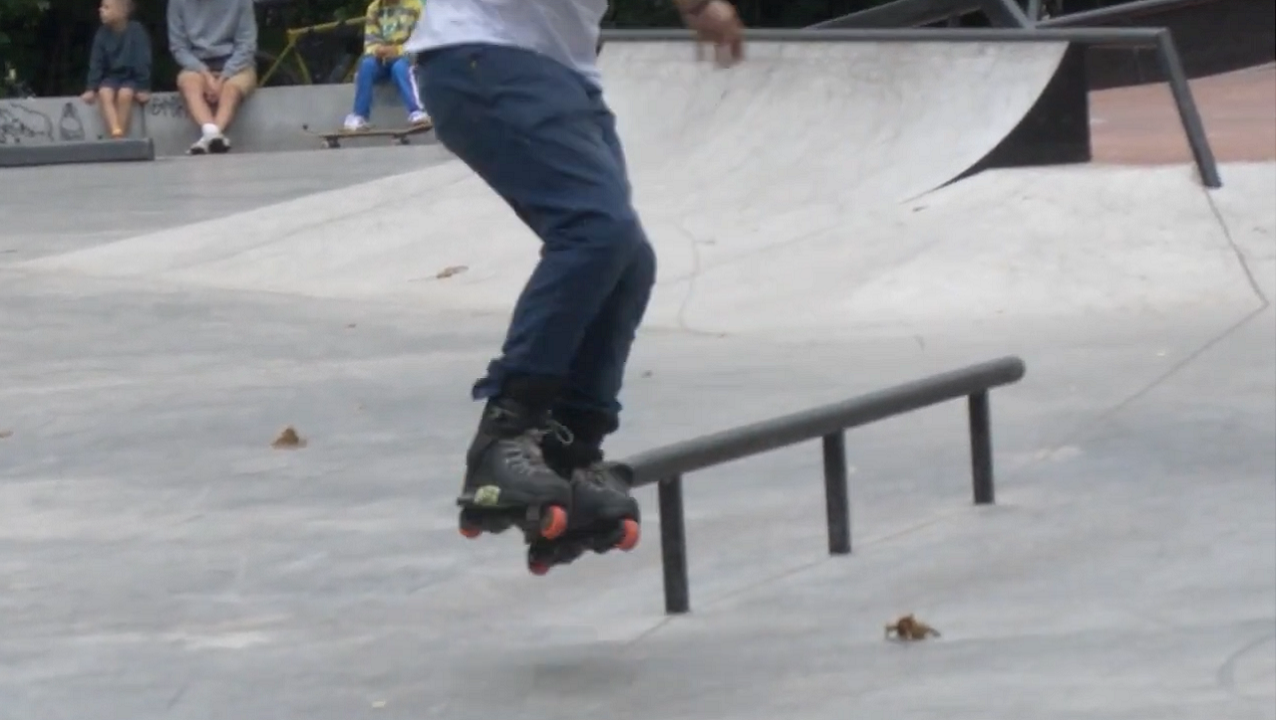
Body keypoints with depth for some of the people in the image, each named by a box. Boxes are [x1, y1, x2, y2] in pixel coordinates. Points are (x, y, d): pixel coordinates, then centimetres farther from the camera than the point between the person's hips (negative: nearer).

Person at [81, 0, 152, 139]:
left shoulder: (136, 31, -14)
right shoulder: (103, 33, -2)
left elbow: (143, 61, -13)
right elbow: (96, 63, 1)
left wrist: (143, 88, -17)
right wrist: (91, 88, -7)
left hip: (132, 77, -3)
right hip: (112, 76, 4)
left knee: (125, 94, -34)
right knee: (104, 93, -29)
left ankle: (121, 137, -26)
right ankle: (116, 134, -39)